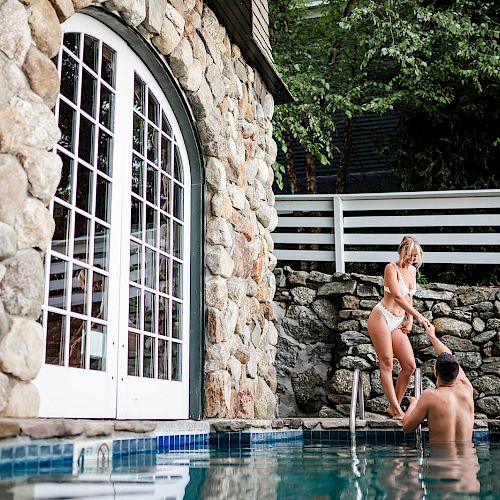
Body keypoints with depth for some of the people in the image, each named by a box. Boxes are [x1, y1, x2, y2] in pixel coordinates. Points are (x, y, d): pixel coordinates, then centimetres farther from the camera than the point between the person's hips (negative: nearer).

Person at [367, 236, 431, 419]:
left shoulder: (412, 270, 13)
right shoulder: (391, 268, -10)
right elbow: (397, 296, -23)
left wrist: (410, 320, 11)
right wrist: (417, 315, -28)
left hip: (397, 323, 8)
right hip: (381, 317, -8)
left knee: (410, 365, 1)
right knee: (386, 363, -6)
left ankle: (394, 406, 13)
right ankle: (396, 409, 0)